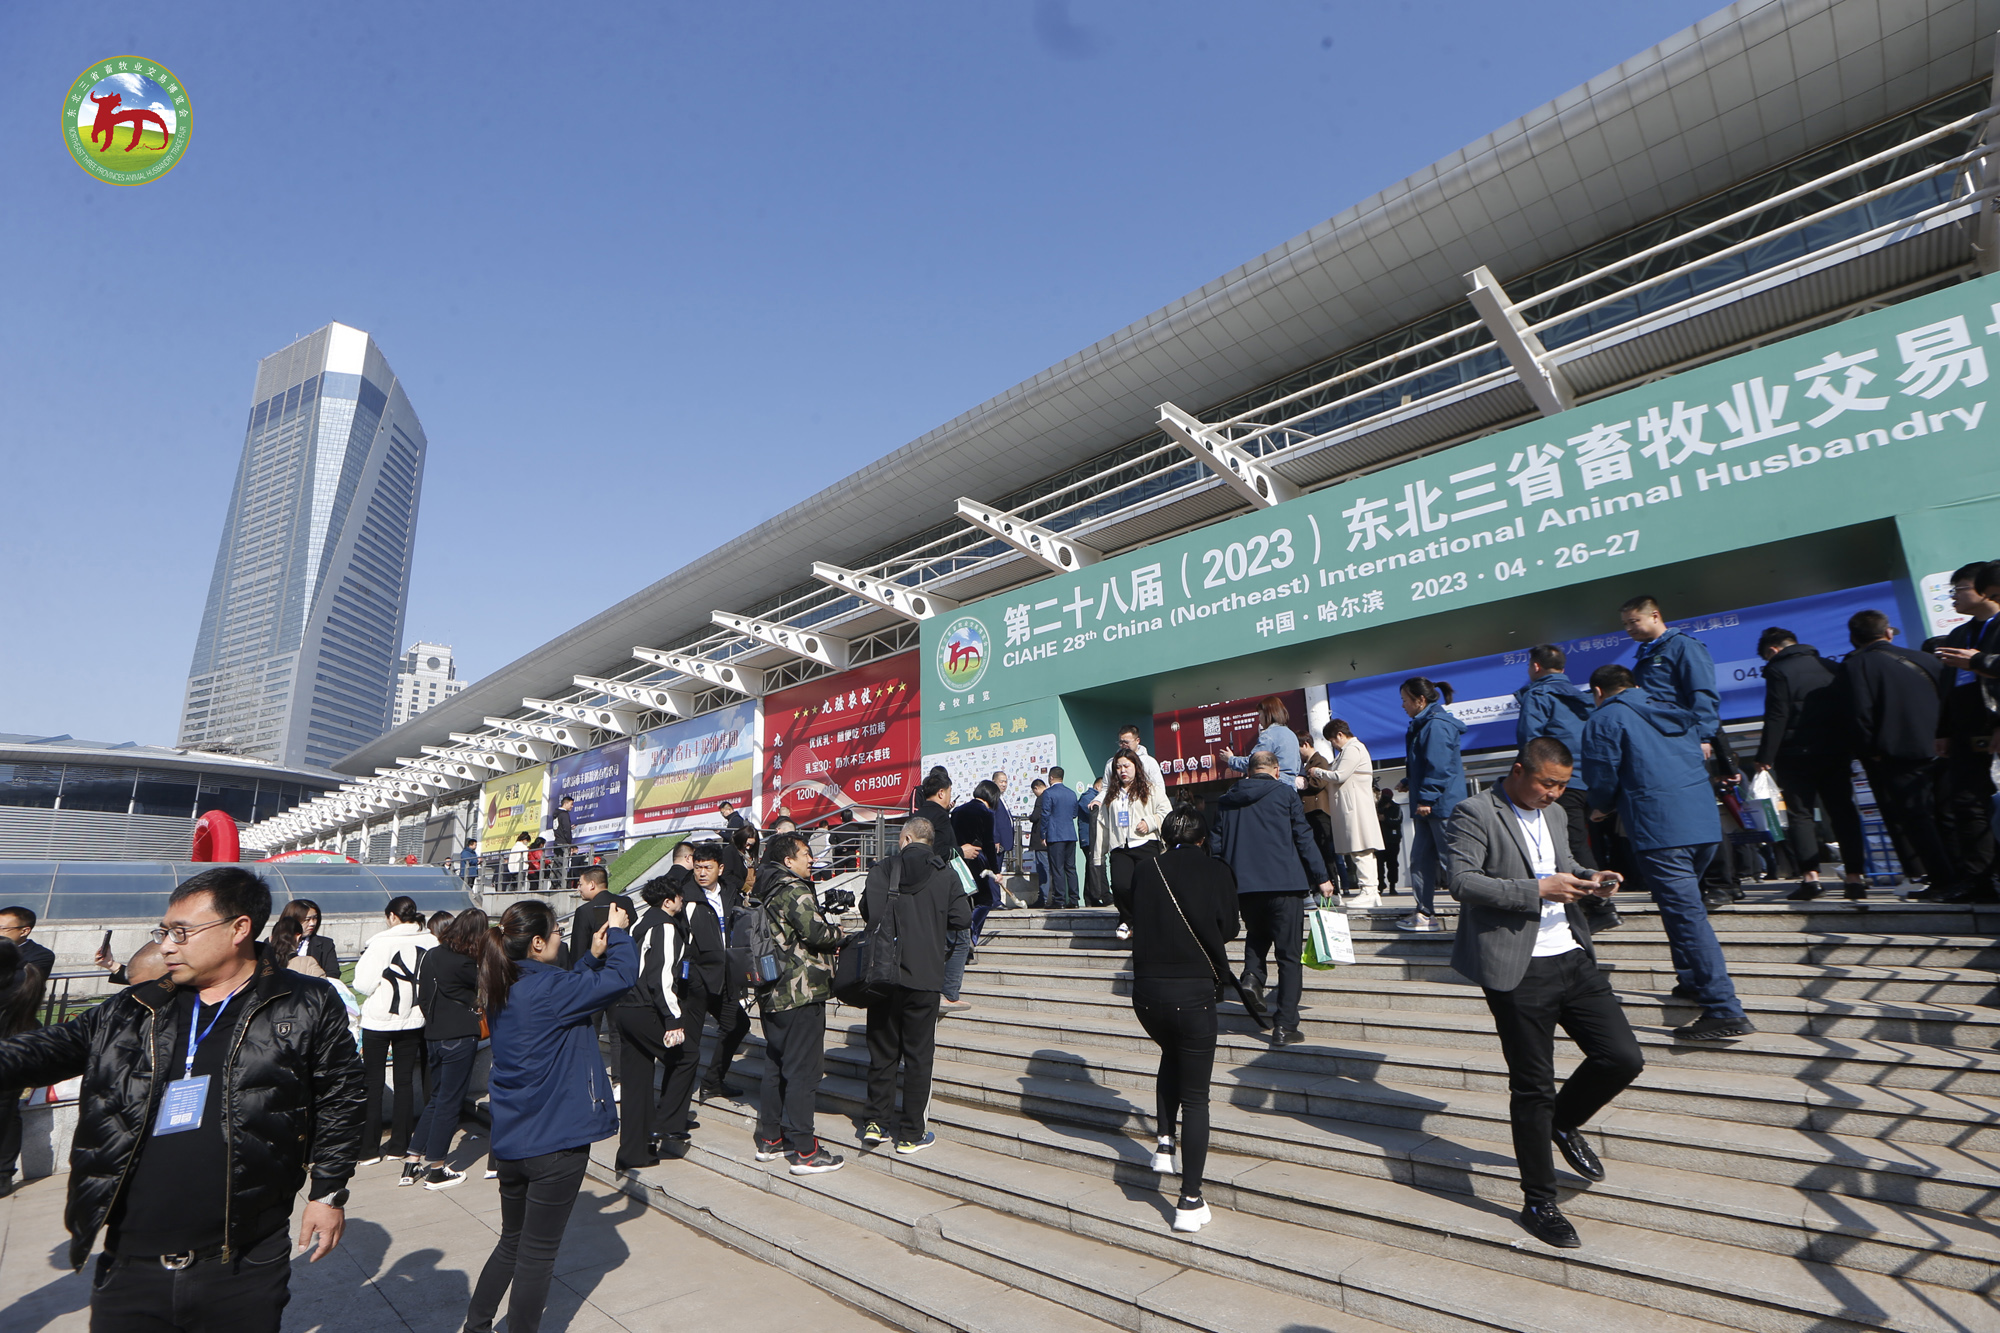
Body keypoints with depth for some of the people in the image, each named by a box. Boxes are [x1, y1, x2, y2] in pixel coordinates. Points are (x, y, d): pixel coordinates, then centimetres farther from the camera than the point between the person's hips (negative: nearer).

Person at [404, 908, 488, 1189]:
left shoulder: (432, 955, 5)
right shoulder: (463, 963, -20)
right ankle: (436, 1170, 12)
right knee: (449, 1102, 3)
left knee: (437, 1099, 19)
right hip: (459, 1038, -8)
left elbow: (422, 997, 13)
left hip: (433, 1036, 8)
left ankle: (412, 1164, 22)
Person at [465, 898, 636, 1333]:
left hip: (510, 1140, 8)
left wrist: (594, 954, 8)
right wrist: (619, 932, -4)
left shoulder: (503, 989, 4)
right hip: (556, 1140, -8)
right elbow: (623, 976, -19)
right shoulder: (548, 987, -23)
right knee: (537, 1252, 7)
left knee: (512, 1240, 25)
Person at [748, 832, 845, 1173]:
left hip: (772, 995, 9)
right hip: (802, 992, -9)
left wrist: (827, 944, 12)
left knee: (775, 1067, 18)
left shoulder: (764, 893, 13)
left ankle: (770, 1139, 28)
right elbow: (816, 932, -24)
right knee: (802, 1070, -3)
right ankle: (805, 1152, 2)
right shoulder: (794, 891, -16)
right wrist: (839, 935, -4)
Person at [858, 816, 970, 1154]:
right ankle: (911, 1134, 14)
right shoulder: (945, 873, -5)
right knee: (918, 1055, 8)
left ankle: (878, 1122, 23)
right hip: (925, 977, -1)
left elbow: (869, 913, -8)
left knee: (882, 1050, 15)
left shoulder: (882, 869, -4)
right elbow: (962, 918, -6)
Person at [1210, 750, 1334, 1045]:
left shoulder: (1226, 800, 11)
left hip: (1243, 886, 3)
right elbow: (1304, 838, -3)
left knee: (1257, 933, 29)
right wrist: (1320, 878, 3)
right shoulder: (1285, 793, 1)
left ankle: (1252, 973, 2)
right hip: (1284, 884, -3)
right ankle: (1284, 1026, 0)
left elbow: (1215, 846, 11)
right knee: (1289, 956, 3)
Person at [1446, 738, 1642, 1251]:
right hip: (1519, 970, -7)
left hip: (1572, 957, 7)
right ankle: (1539, 1204, 22)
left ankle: (1564, 1122, 33)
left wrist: (1587, 879, 4)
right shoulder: (1475, 813, -10)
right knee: (1532, 1088, 3)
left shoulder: (1555, 814, 14)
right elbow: (1461, 881, -19)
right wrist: (1537, 891, -21)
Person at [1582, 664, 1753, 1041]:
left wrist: (1601, 809, 16)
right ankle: (1694, 980, 34)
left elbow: (1602, 779, -5)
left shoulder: (1604, 720, -2)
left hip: (1658, 828, -8)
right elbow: (1699, 762, 23)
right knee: (1687, 906, 25)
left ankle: (1724, 1009, -11)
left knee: (1686, 914, -9)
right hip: (1705, 822, 8)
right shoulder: (1672, 713, 20)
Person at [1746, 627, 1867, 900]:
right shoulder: (1831, 667, 12)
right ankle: (1855, 877, 7)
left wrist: (1764, 758, -12)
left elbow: (1776, 719, -14)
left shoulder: (1779, 671, -8)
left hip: (1798, 754, -6)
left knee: (1800, 814, -1)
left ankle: (1810, 875, -8)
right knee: (1843, 811, 9)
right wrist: (1850, 748, 19)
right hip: (1837, 752, 6)